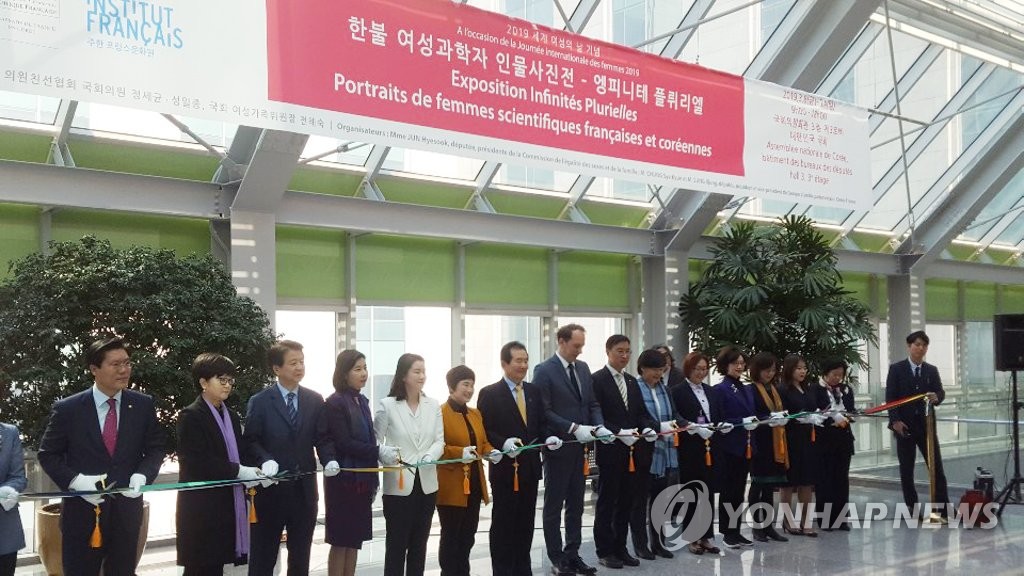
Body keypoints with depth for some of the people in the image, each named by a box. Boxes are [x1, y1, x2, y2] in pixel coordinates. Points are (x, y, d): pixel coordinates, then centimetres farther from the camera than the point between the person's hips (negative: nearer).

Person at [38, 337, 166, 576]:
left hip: (127, 510, 2)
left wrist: (142, 475, -14)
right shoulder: (67, 409, -6)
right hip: (82, 512, -2)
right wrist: (75, 480, -17)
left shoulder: (143, 405, 0)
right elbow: (48, 454, -1)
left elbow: (157, 447, 6)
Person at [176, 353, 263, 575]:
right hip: (201, 506, -7)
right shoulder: (190, 416, -8)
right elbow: (196, 462, -18)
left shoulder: (231, 416, 16)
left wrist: (254, 469, -3)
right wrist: (238, 471, -20)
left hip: (227, 503, 7)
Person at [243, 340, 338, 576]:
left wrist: (329, 460, -13)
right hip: (271, 488, -3)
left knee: (301, 556, 14)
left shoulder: (315, 400, 6)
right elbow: (250, 441, -6)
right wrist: (265, 460, -24)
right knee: (263, 557, 5)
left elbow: (322, 439, 6)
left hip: (304, 488, 3)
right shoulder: (259, 402, -4)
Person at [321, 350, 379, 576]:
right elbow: (343, 443, -17)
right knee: (341, 540, 0)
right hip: (344, 480, -7)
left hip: (363, 479, 7)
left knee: (355, 539, 10)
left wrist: (373, 480, 11)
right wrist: (379, 452, -21)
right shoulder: (335, 403, -11)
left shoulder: (362, 401, 11)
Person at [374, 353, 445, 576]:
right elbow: (375, 441, -4)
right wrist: (388, 453, -24)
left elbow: (439, 440, 4)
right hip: (398, 484, -4)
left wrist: (430, 456, -17)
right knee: (396, 543, 2)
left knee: (419, 543, 13)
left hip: (427, 484, 4)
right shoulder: (387, 405, -4)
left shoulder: (433, 405, 7)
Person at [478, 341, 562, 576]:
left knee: (525, 523, 12)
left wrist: (548, 438, -6)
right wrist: (504, 443, -26)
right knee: (503, 524, 4)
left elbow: (540, 425, 14)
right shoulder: (489, 394, -7)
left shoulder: (534, 391, 10)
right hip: (505, 468, -5)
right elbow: (483, 431, -10)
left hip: (530, 467, 5)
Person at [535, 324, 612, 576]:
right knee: (554, 506, 6)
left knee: (576, 505, 13)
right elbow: (544, 412, -17)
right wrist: (574, 428, -23)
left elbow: (593, 403, 11)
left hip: (580, 447, 7)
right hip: (558, 448, -6)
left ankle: (573, 554, 23)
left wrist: (599, 426, -7)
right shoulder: (544, 370, -12)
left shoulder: (583, 368, 9)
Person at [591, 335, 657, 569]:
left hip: (632, 451, 7)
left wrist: (648, 428, -7)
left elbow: (641, 412, 13)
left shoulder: (632, 381, 15)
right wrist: (619, 432, -22)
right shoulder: (597, 380, -8)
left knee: (626, 502, 12)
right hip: (610, 450, -7)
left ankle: (620, 548, 21)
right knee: (607, 503, 4)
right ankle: (605, 551, 13)